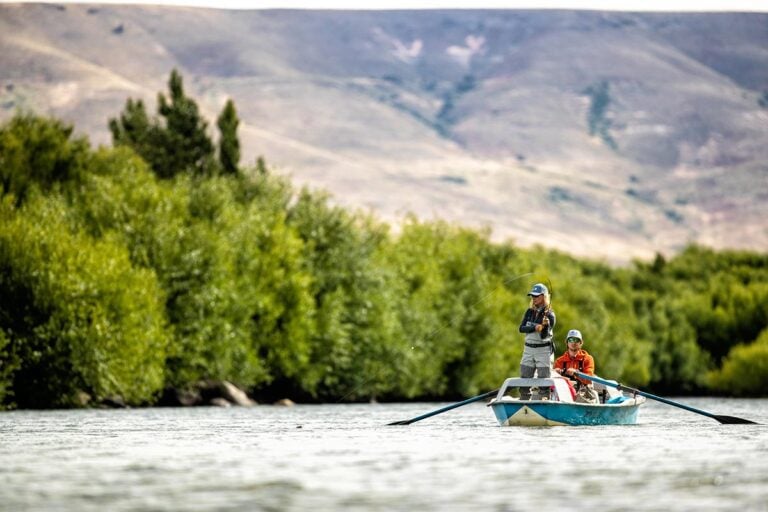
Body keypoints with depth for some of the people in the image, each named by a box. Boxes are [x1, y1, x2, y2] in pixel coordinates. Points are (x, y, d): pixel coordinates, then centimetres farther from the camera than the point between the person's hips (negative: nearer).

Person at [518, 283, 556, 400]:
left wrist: (545, 326, -32)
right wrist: (534, 327, -20)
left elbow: (544, 336, -13)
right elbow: (521, 328, -4)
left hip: (544, 349, -5)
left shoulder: (549, 314, -6)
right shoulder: (529, 312, 9)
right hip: (529, 349, 5)